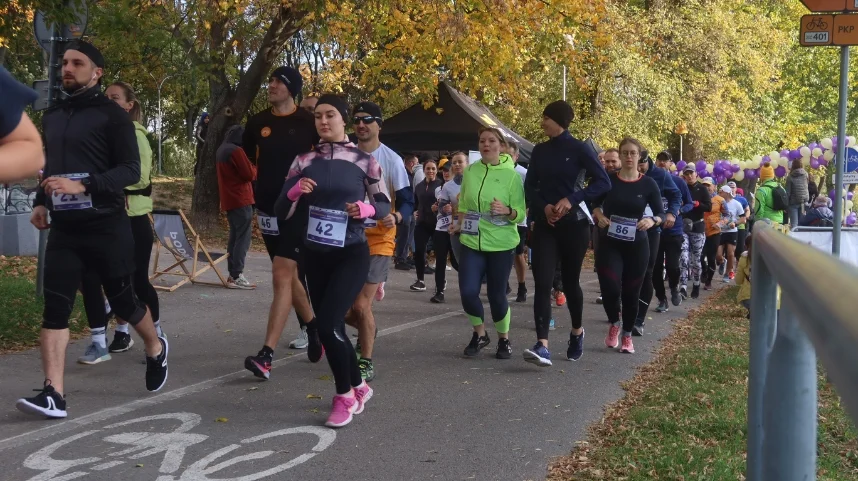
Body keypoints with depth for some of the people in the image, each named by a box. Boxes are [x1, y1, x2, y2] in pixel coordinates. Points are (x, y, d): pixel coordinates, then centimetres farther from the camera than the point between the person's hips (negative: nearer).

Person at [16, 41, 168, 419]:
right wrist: (41, 202, 10)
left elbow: (131, 170, -13)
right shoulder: (52, 117, 13)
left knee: (122, 300, 8)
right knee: (55, 307, -7)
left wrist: (83, 186, -24)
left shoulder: (112, 115, -6)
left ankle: (156, 349, 38)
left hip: (107, 227, -5)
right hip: (63, 229, 5)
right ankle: (53, 394, -10)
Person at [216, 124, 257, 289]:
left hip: (229, 200, 9)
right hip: (241, 200, -9)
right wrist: (254, 168, 6)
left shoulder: (221, 151, 16)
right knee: (243, 238, -9)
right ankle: (237, 276, -13)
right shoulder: (236, 151, -14)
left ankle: (232, 274, 11)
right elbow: (249, 174, -14)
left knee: (234, 237, 12)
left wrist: (249, 169, 13)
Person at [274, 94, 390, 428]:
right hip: (314, 255, 4)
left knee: (327, 323, -17)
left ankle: (344, 395, 4)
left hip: (352, 255, -4)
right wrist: (295, 191, -20)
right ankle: (359, 388, 33)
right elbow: (281, 211, 1)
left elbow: (384, 205, 4)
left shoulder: (364, 160, -4)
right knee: (330, 327, 10)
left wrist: (367, 208, -17)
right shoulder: (303, 161, 2)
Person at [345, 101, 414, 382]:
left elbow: (407, 201, -6)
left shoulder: (391, 160, -7)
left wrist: (395, 217, -26)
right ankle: (367, 330, 39)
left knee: (361, 306, -9)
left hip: (378, 240, -4)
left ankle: (366, 363, 9)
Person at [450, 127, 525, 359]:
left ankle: (504, 339, 27)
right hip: (471, 242, 3)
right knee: (468, 292, -7)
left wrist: (507, 211, -27)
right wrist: (459, 224, 6)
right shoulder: (470, 171, 3)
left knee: (497, 295, 3)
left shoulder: (511, 175, -6)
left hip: (501, 244, -3)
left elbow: (521, 213, -8)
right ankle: (480, 334, 19)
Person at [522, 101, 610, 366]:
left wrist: (571, 200, -21)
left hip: (573, 224, -3)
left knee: (570, 281, 9)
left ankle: (577, 332, 35)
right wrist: (543, 206, -10)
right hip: (544, 225, 3)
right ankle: (542, 346, -19)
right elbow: (530, 187, 10)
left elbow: (603, 182, -11)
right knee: (542, 283, -11)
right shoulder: (540, 151, 8)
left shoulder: (580, 148, -6)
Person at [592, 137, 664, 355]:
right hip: (609, 244, -1)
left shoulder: (649, 184, -2)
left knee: (631, 292, 6)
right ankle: (614, 324, 17)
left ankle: (627, 336, 24)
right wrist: (599, 215, -14)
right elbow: (594, 205, 7)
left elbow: (661, 214, 0)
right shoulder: (608, 180, -1)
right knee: (610, 288, -14)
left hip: (637, 245, 1)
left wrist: (652, 221, -22)